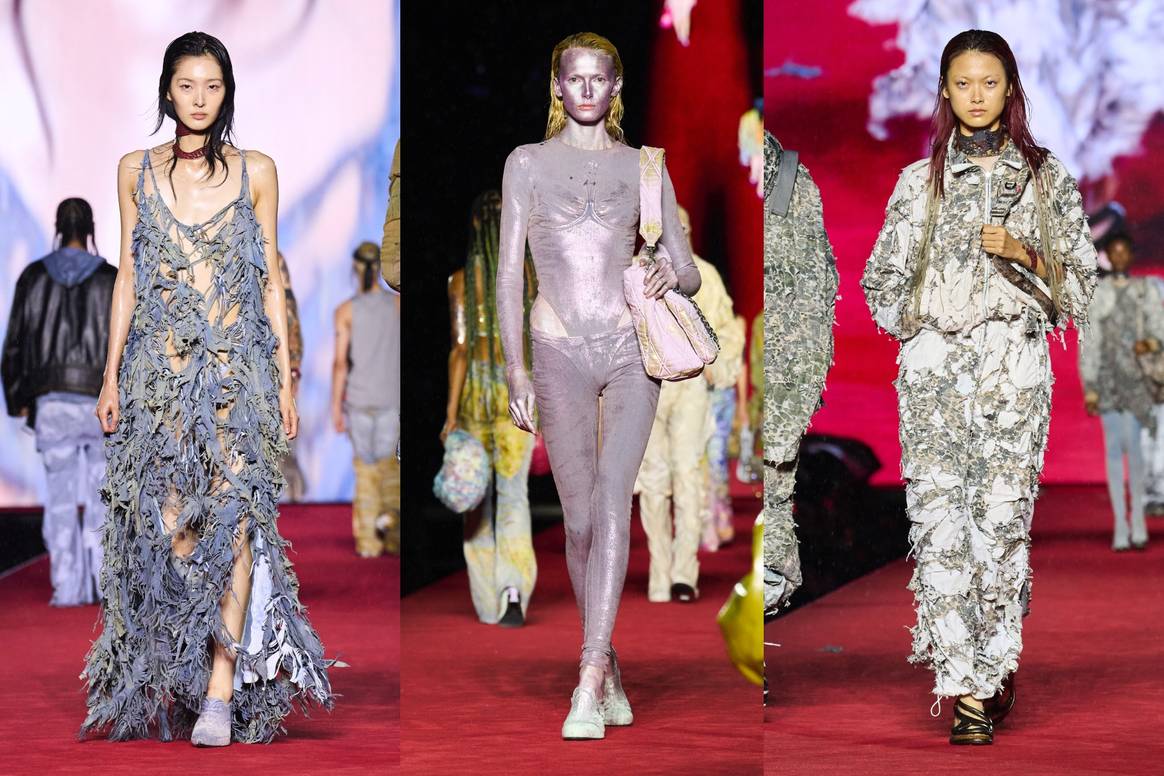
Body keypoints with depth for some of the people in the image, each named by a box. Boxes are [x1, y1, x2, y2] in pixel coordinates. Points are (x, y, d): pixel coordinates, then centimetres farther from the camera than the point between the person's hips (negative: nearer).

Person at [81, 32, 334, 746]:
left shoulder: (256, 171, 5)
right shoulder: (137, 171, 8)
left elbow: (271, 281, 7)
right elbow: (128, 276, 11)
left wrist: (285, 380, 3)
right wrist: (111, 373, 5)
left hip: (239, 362, -1)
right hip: (160, 364, 1)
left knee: (232, 511, -11)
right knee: (170, 516, -5)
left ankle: (220, 692, -14)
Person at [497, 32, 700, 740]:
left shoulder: (643, 168, 11)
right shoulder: (528, 163, 9)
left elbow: (689, 272, 15)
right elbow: (509, 272, 5)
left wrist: (674, 276, -9)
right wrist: (516, 367, -3)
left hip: (630, 348, 0)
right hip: (560, 354, 1)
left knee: (611, 493, -18)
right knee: (580, 519, 0)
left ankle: (590, 680, -24)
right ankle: (609, 668, 17)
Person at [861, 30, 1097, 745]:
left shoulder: (1046, 176, 10)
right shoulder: (921, 180, 12)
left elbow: (1081, 274, 8)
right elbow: (884, 276, 16)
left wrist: (1024, 253, -6)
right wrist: (914, 321, 3)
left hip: (1015, 361, 0)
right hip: (934, 363, 0)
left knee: (1004, 518, -4)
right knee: (939, 518, -10)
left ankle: (995, 669, 8)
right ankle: (970, 689, -12)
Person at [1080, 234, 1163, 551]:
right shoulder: (1096, 293, 7)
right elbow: (1088, 341, 5)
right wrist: (1089, 387, 0)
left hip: (1136, 374, -1)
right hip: (1107, 376, 1)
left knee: (1132, 442, -15)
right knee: (1113, 447, 0)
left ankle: (1138, 519, -3)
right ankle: (1120, 526, 2)